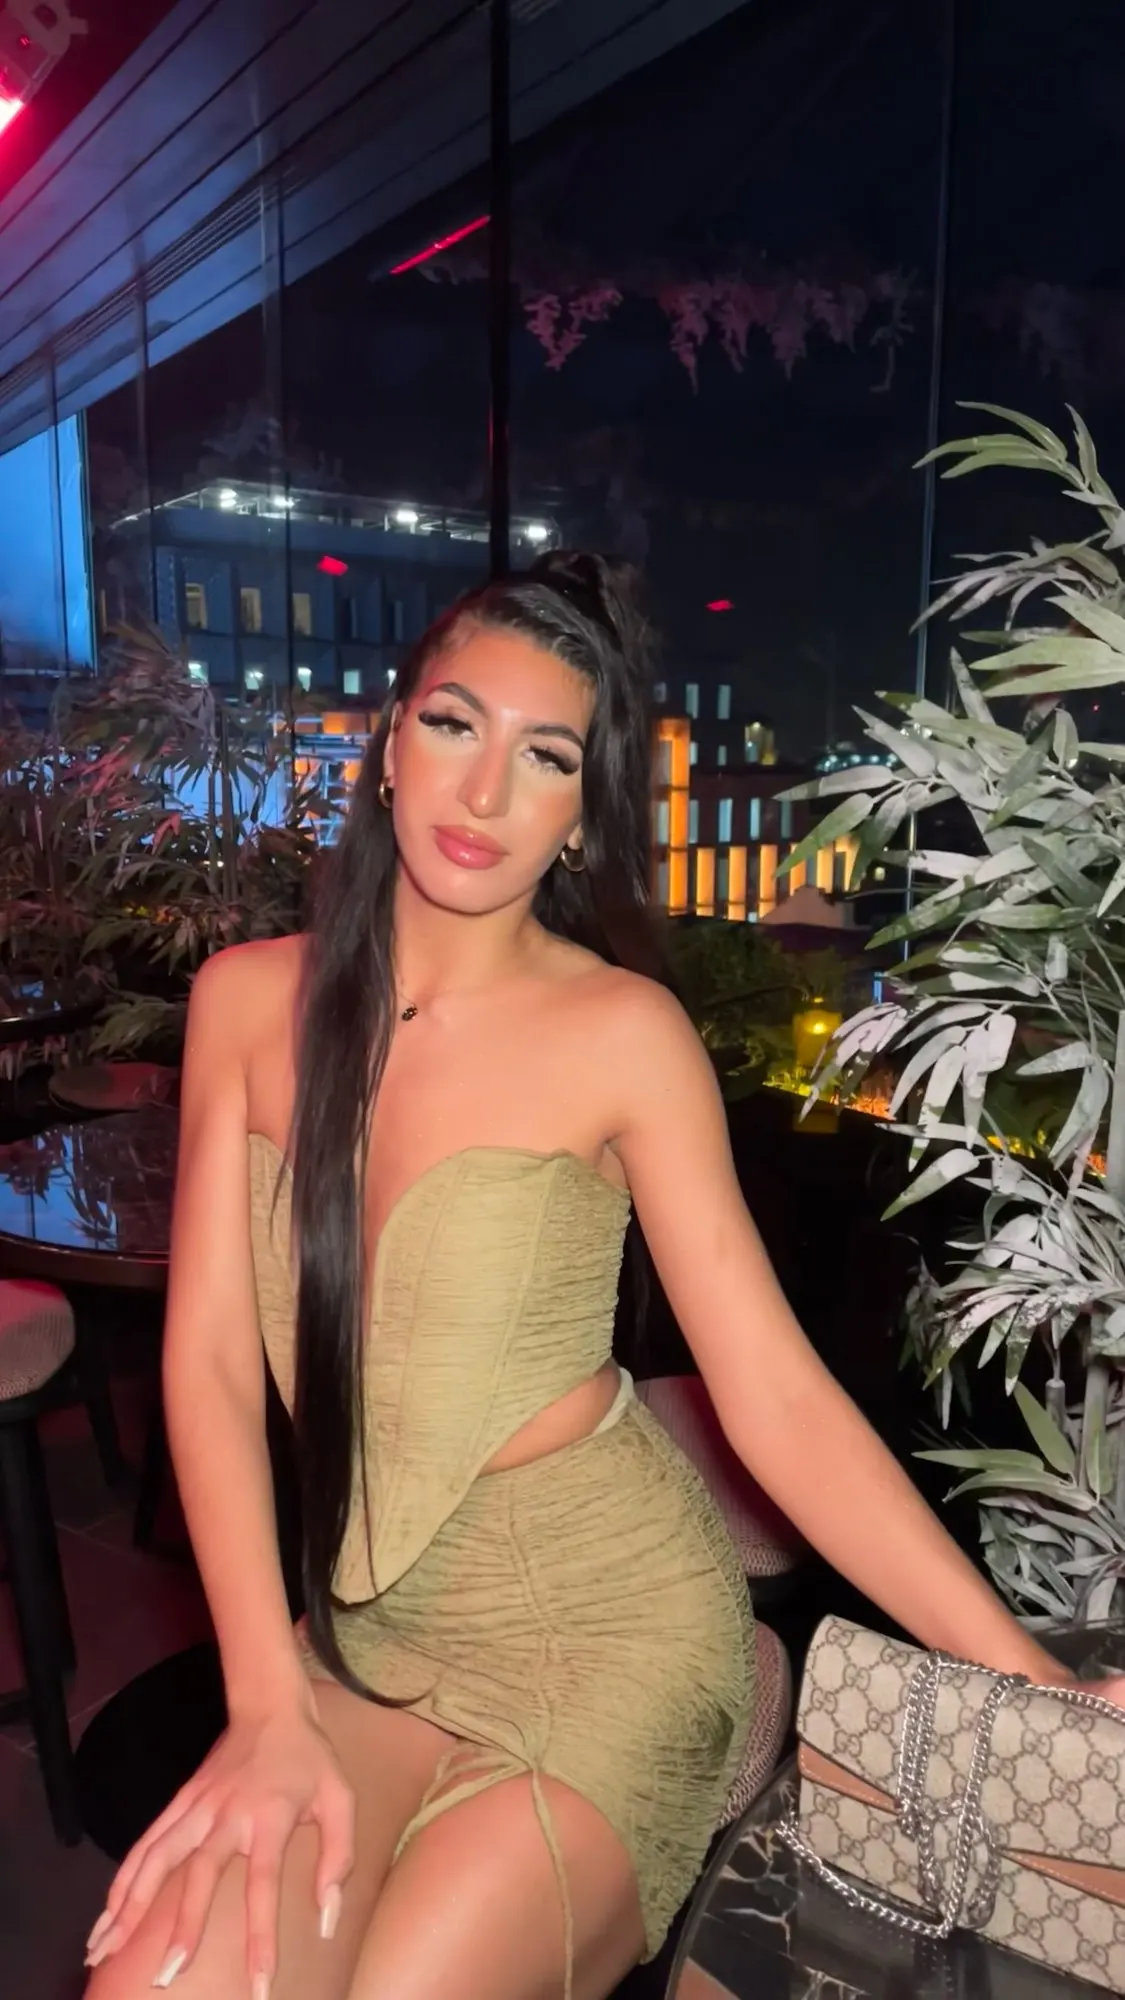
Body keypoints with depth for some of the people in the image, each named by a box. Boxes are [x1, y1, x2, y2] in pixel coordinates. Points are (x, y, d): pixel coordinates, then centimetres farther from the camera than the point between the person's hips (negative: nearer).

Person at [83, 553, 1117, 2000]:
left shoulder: (622, 1030, -13)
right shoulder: (250, 999, -2)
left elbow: (778, 1401, -13)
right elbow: (209, 1359, -6)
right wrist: (270, 1712, -13)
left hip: (605, 1619, -2)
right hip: (370, 1629, 3)